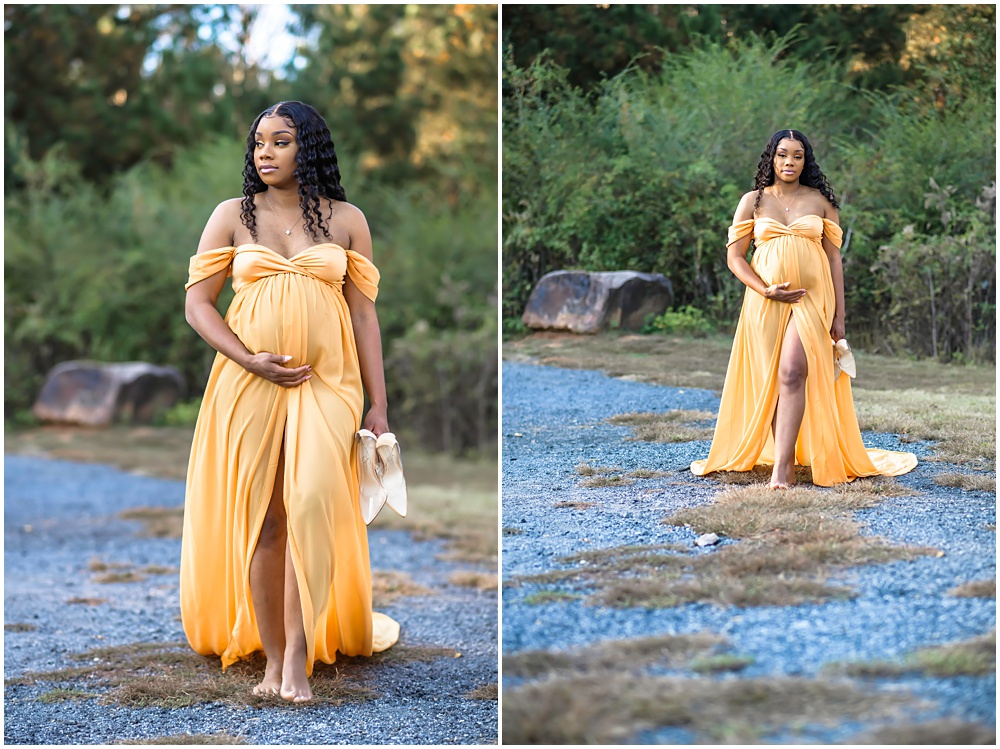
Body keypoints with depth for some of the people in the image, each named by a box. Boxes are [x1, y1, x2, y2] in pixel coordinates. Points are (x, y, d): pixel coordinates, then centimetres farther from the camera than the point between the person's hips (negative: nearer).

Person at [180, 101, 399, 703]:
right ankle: (272, 658, 6)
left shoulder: (346, 220, 8)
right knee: (261, 518, 0)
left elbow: (364, 314, 9)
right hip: (249, 381, 1)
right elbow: (198, 302, 5)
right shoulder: (234, 216, 7)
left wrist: (377, 405, 4)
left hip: (326, 382, -1)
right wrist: (250, 360, -11)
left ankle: (299, 655, -14)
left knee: (312, 503, -19)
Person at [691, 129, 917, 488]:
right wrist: (766, 290, -11)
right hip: (765, 300, 2)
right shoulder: (753, 201, 8)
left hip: (810, 297, -2)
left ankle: (781, 466, -22)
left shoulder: (820, 201, 8)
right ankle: (784, 456, 10)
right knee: (772, 379, 1)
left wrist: (839, 313, 4)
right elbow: (734, 256, 4)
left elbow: (834, 257, 9)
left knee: (792, 373, -17)